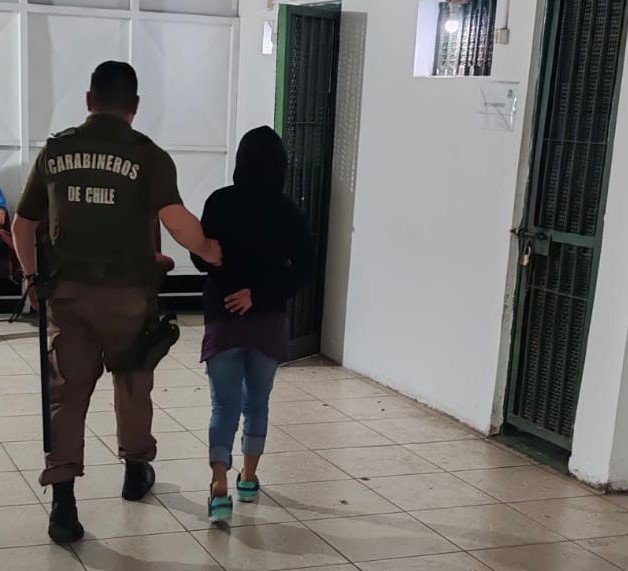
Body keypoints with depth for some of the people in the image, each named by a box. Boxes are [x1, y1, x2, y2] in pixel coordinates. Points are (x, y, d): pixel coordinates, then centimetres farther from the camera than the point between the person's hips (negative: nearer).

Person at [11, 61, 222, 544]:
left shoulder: (55, 151, 6)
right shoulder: (148, 155, -7)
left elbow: (23, 224, 12)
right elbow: (174, 218, -21)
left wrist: (33, 276, 25)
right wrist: (210, 250, -5)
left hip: (68, 289, 2)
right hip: (127, 291, -2)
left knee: (68, 392, 5)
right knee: (132, 383, 18)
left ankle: (63, 503, -2)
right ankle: (136, 471, 36)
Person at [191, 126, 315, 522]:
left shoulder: (220, 203, -7)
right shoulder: (288, 212, -4)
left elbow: (201, 259, -2)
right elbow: (304, 269, -11)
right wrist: (260, 293, -10)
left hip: (224, 320, -1)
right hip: (269, 322, 1)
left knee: (225, 405, 2)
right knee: (257, 402, 17)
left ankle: (220, 490, -11)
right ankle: (249, 478, 28)